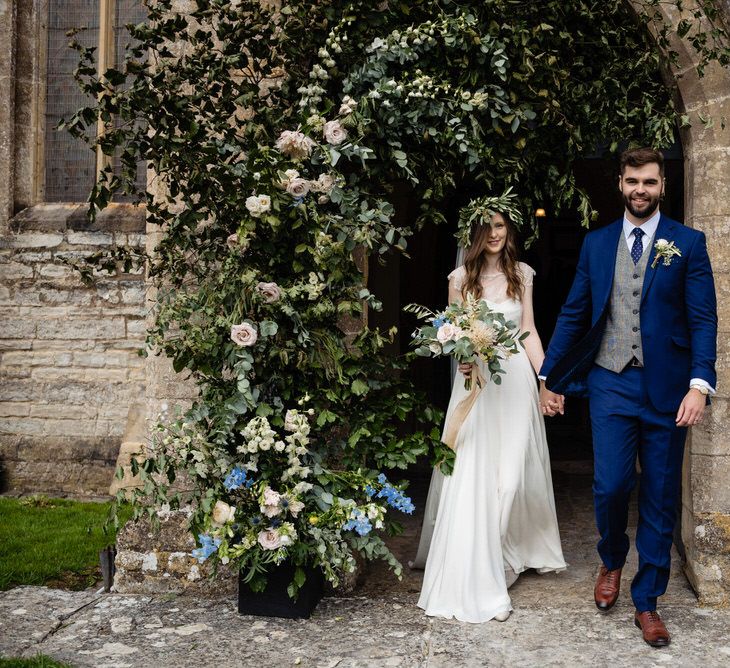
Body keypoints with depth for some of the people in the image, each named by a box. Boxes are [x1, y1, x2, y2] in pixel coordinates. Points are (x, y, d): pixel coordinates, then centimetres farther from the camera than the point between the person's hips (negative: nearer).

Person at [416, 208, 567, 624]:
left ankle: (515, 550, 27)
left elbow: (529, 330, 9)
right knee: (474, 476, -5)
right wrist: (462, 359, -16)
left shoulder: (522, 274, 7)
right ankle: (477, 578, 2)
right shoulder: (461, 278, 1)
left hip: (516, 377, 2)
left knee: (514, 472, 5)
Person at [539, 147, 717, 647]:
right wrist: (551, 378, 10)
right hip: (611, 384, 1)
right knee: (611, 485, -4)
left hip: (666, 387, -1)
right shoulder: (597, 244, 9)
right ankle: (612, 562, 28)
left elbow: (704, 319, -5)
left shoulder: (688, 243, 1)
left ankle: (647, 602, 20)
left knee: (660, 498, 6)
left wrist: (700, 384, -17)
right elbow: (574, 315, 11)